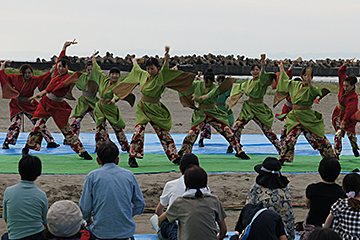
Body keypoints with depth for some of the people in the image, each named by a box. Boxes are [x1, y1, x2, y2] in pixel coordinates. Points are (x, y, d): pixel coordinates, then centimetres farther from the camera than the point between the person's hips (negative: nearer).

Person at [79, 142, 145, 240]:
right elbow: (140, 204, 9)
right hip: (126, 232, 2)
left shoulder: (92, 176, -2)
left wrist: (88, 219, 19)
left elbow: (85, 208, -3)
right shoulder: (129, 175, 4)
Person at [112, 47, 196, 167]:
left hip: (155, 109, -3)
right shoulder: (143, 74, 5)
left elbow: (165, 69, -32)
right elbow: (136, 67, 27)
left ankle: (175, 157, 14)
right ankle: (132, 157, -8)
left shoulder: (161, 77, -10)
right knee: (139, 130, -12)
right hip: (142, 108, 3)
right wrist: (135, 60, 46)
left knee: (163, 132, 3)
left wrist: (166, 60, -51)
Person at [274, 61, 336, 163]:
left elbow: (316, 92, -32)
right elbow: (286, 80, 29)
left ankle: (332, 156, 18)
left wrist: (309, 83, -50)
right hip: (295, 116, 4)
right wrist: (281, 67, 37)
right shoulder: (295, 84, 10)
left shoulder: (312, 88, -7)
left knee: (319, 138, 3)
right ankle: (283, 158, 6)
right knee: (290, 138, -6)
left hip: (308, 117, -4)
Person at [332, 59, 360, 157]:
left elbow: (349, 110, -32)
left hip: (349, 116, -5)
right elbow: (341, 74, 2)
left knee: (350, 133, 6)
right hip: (339, 113, 5)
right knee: (338, 134, -2)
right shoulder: (342, 87, -8)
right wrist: (344, 65, -12)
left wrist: (344, 121, -37)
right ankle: (337, 153, -1)